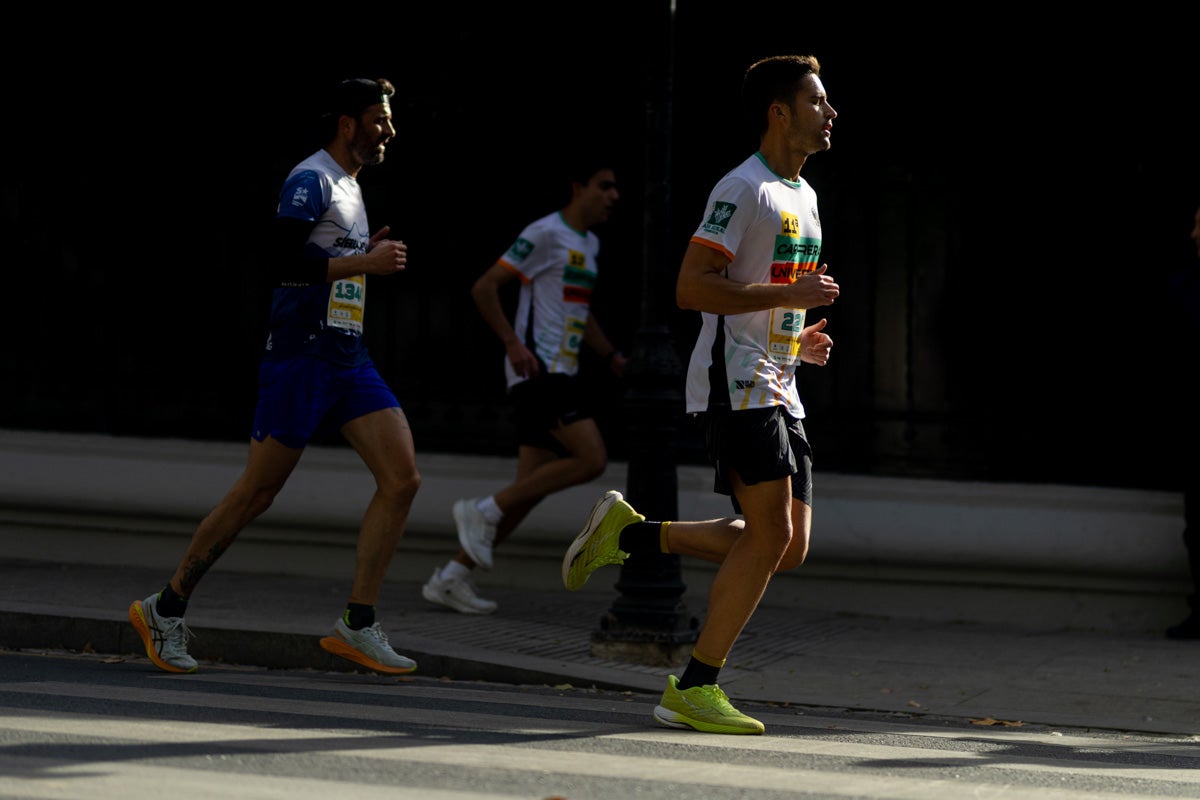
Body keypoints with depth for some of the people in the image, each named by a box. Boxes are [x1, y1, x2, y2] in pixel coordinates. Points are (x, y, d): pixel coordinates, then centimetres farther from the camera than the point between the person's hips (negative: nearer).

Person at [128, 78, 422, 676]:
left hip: (348, 357, 9)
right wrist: (362, 263, -20)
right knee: (256, 493, -4)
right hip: (300, 353, -9)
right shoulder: (311, 180, -10)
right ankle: (166, 608, 10)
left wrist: (361, 256, 13)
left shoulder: (349, 184, 19)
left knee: (402, 476, -5)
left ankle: (357, 624, -3)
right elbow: (281, 262, -23)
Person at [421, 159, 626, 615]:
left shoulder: (589, 244, 20)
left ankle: (451, 578, 8)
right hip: (538, 368, -9)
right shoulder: (546, 234, -9)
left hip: (560, 373, 9)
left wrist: (611, 356, 23)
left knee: (533, 487, 4)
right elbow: (484, 288, -12)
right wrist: (513, 344, -20)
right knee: (591, 460, -19)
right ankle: (485, 512, -10)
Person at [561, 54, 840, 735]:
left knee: (791, 546, 3)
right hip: (735, 384, -9)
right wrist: (789, 295, -20)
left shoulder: (805, 196, 20)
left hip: (779, 390, 9)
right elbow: (692, 287, -17)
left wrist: (798, 338, 12)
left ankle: (629, 533, 13)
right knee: (771, 533, -14)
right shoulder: (743, 189, -10)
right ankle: (694, 690, -6)